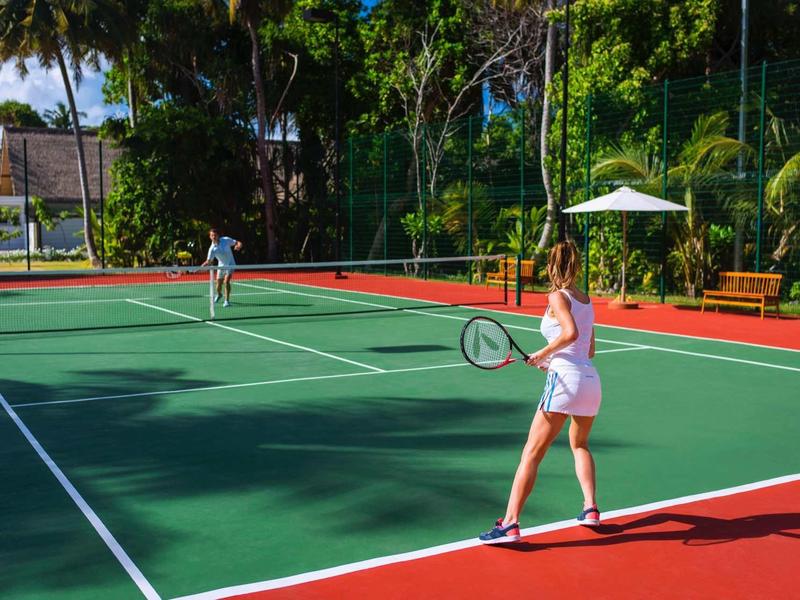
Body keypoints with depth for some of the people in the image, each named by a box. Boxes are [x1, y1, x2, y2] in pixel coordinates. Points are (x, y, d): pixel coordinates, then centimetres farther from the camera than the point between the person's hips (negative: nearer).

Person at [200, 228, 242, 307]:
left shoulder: (226, 240, -13)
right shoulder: (212, 249, -13)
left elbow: (238, 243, -6)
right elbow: (208, 261, -12)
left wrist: (238, 246, -30)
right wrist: (202, 266, -31)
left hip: (230, 265, -2)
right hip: (221, 266, 2)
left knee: (226, 281, -21)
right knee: (218, 284, 9)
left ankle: (227, 300, -9)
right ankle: (219, 294, 45)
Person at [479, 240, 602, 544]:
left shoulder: (558, 296, -4)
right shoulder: (586, 299, 16)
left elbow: (571, 333, -21)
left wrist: (543, 353, -9)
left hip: (565, 380, -7)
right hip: (591, 379, 7)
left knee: (531, 454, -6)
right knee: (579, 445, 31)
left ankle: (510, 524, -10)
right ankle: (590, 508, 24)